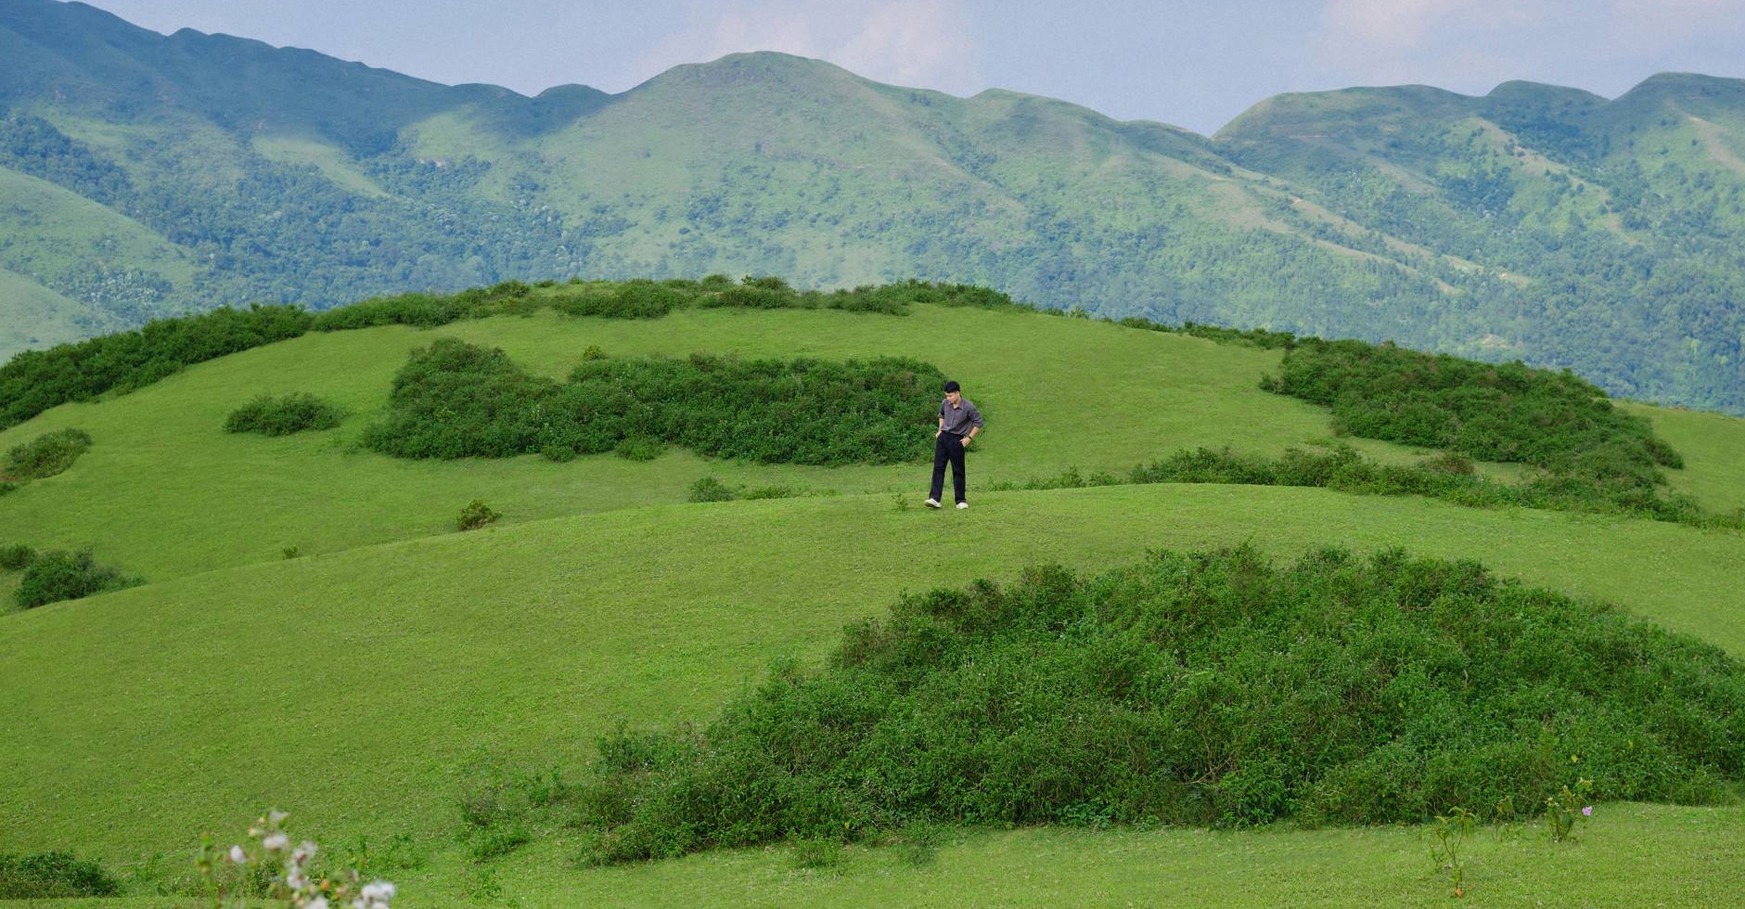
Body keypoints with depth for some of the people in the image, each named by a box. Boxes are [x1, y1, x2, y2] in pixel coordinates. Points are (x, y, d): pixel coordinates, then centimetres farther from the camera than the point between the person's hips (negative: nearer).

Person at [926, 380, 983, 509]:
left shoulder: (968, 407, -13)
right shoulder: (945, 404, 2)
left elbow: (978, 422, -4)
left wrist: (969, 437, -7)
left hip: (956, 440, -4)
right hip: (943, 437, 4)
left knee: (958, 471, 3)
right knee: (938, 468, -4)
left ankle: (961, 500, 13)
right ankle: (934, 498, -9)